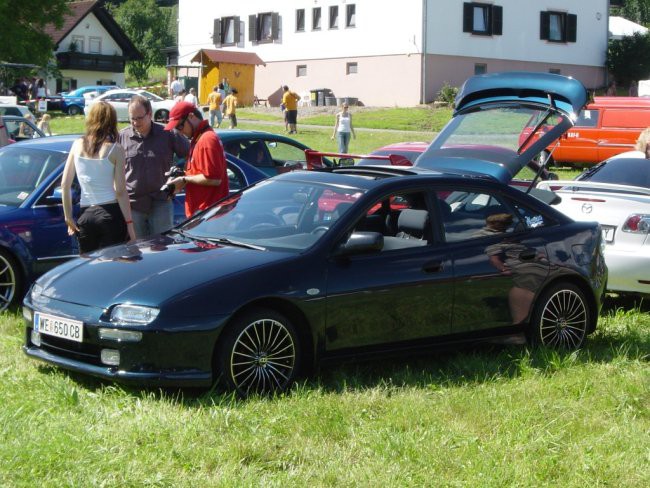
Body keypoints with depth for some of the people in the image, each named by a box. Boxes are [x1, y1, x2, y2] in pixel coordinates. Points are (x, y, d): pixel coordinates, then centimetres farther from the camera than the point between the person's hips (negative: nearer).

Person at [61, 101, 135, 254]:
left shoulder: (77, 145, 4)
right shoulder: (115, 150, -6)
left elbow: (65, 185, 4)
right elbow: (120, 191, -9)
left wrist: (68, 217, 11)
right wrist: (129, 224, -6)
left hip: (85, 216, 3)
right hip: (111, 213, -3)